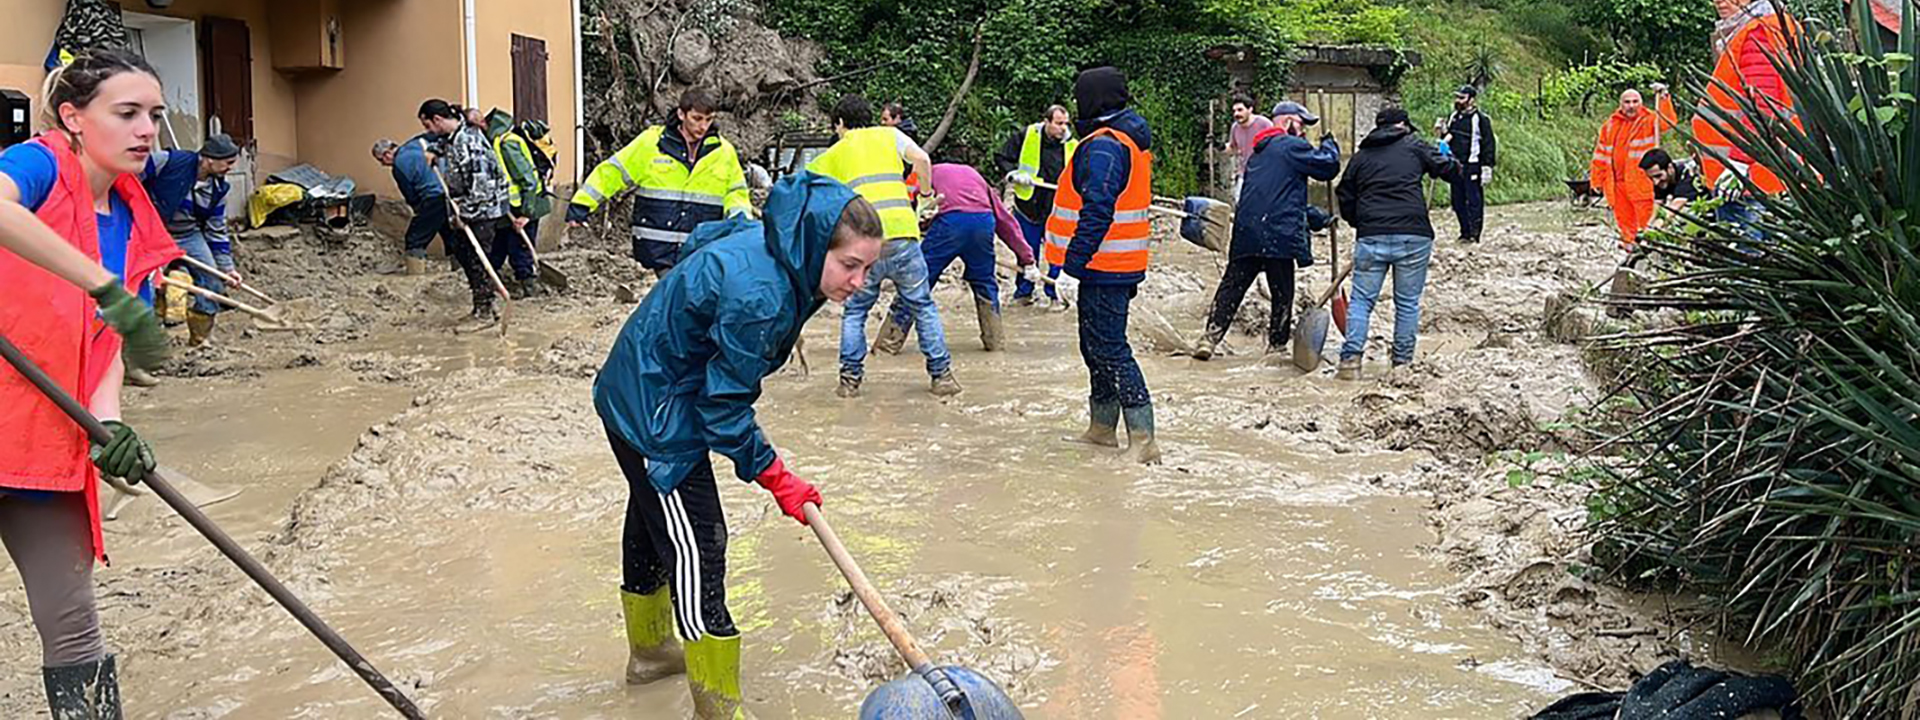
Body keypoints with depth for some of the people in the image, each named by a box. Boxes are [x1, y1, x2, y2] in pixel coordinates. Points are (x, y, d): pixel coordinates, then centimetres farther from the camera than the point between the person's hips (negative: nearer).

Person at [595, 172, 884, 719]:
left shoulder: (762, 241, -8)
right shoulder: (758, 296, -34)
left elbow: (699, 239, 15)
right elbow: (725, 406, -26)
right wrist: (774, 476, -17)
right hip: (656, 413, -10)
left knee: (653, 522, 26)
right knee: (695, 551, -7)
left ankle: (649, 650, 48)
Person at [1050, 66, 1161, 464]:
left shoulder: (1103, 147, -17)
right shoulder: (1131, 140, 16)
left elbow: (1097, 211, -25)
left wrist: (1074, 259, -24)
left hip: (1103, 267, -10)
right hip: (1122, 265, 10)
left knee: (1109, 349, -8)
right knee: (1097, 346, 18)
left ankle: (1143, 439, -9)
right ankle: (1102, 427, 27)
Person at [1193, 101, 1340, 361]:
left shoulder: (1259, 152, 25)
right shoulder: (1291, 146, -4)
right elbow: (1327, 166, -4)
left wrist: (1317, 218, 29)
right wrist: (1329, 144, 16)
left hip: (1245, 232, 7)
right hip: (1278, 235, -7)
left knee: (1231, 287, 6)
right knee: (1282, 293, 6)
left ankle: (1210, 337, -4)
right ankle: (1277, 344, 12)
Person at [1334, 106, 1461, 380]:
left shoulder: (1361, 156, 17)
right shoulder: (1413, 146, 9)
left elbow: (1345, 198, 18)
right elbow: (1450, 170, 8)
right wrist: (1449, 158, 31)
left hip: (1371, 236, 2)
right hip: (1413, 234, -2)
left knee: (1362, 299, 6)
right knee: (1408, 302, 9)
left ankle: (1351, 357, -6)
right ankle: (1403, 361, 12)